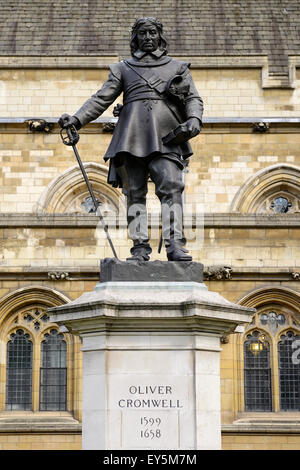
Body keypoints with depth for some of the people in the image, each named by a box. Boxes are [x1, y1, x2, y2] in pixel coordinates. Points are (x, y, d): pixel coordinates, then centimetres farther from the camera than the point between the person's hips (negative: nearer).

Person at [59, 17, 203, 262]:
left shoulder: (178, 67, 21)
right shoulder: (123, 68, 23)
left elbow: (194, 98, 14)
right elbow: (102, 98, 15)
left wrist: (194, 120, -8)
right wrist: (77, 119, 0)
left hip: (166, 138, -2)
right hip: (133, 137, 2)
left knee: (171, 188, -16)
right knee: (135, 192, -4)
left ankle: (175, 246, -23)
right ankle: (140, 247, -3)